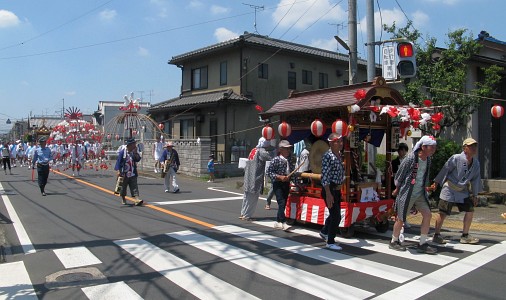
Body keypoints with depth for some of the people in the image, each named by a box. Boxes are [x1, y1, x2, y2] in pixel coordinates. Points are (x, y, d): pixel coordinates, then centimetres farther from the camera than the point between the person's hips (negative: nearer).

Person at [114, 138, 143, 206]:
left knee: (134, 186, -7)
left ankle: (136, 199, -15)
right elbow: (118, 161, -8)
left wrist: (135, 152, -13)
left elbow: (138, 159, -4)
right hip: (124, 173, -3)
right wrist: (118, 171, -13)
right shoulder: (123, 152, -9)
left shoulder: (134, 152, 5)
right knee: (123, 187, 12)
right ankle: (123, 199, 31)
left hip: (133, 173, 3)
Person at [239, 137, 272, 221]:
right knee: (253, 198, 0)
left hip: (248, 178, 8)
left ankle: (243, 214, 26)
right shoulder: (262, 151, -11)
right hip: (256, 179, -8)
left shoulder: (253, 150, 13)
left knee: (247, 196, 17)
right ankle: (246, 215, 4)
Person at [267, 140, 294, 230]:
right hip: (278, 184, -7)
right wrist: (280, 177, -19)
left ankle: (278, 222, 24)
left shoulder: (289, 160, 9)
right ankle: (283, 223, -17)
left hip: (286, 184, 7)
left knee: (283, 204, 12)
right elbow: (269, 172, -12)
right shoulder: (276, 160, -11)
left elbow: (291, 171, 20)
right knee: (281, 203, -15)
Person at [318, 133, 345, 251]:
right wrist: (328, 194, -25)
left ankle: (324, 232, 44)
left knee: (334, 213, 21)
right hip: (329, 189, -9)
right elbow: (325, 176, -22)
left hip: (337, 189, 9)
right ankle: (330, 242, 11)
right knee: (336, 216, -5)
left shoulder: (339, 155, 10)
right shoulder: (327, 156, -17)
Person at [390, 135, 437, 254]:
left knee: (427, 214, -1)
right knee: (401, 218, 3)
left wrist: (425, 187, 16)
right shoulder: (411, 158, -19)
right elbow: (400, 174, -9)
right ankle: (394, 242, 22)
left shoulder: (428, 159, 2)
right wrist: (397, 189, 2)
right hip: (407, 193, -7)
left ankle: (422, 244, 11)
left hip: (420, 193, 7)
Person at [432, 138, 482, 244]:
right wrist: (436, 182, -4)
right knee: (443, 213, -4)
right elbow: (445, 170, -10)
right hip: (449, 189, -7)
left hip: (463, 191, 7)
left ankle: (465, 236, 15)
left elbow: (475, 179, 12)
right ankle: (436, 235, 8)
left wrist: (474, 195, 15)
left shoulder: (476, 163, 3)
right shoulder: (456, 158, -18)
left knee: (470, 210, 3)